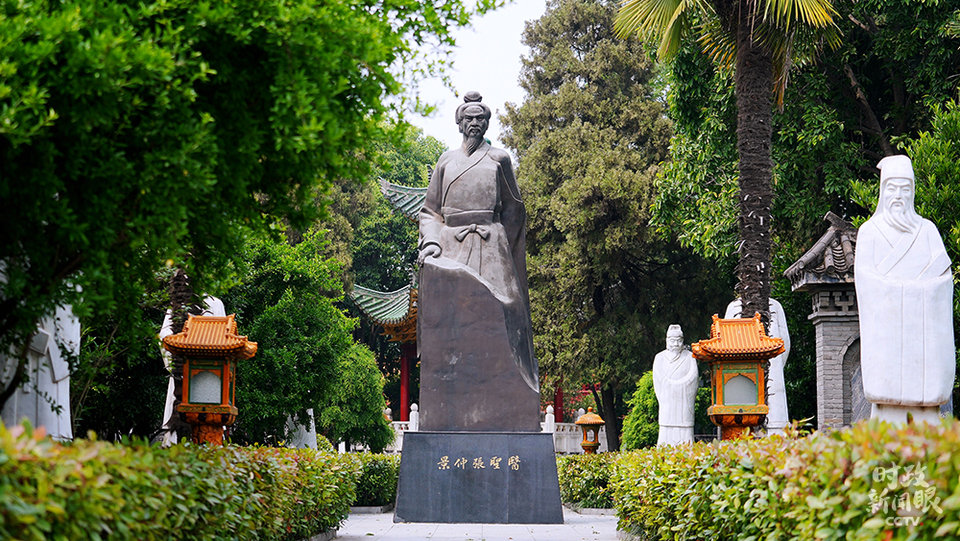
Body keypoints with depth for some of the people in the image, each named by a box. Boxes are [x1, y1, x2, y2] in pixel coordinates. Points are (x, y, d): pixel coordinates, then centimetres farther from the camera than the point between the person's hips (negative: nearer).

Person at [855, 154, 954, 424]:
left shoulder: (927, 230, 16)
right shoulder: (870, 231, 11)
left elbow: (944, 273, 7)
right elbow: (863, 275, 0)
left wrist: (915, 289, -10)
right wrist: (902, 289, -12)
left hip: (923, 320, 2)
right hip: (885, 321, -2)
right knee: (888, 398, -11)